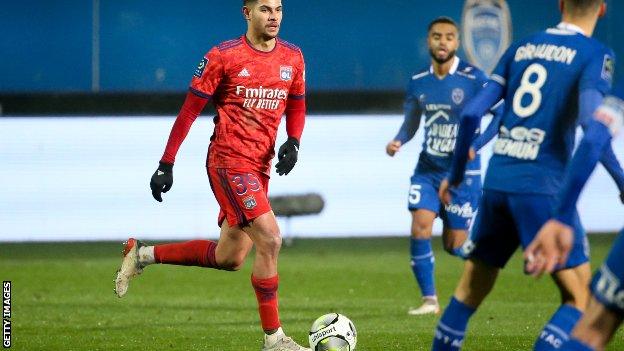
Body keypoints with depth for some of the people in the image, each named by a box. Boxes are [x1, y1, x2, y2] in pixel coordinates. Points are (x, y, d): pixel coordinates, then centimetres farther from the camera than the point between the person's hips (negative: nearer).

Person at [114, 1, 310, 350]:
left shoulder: (292, 57, 7)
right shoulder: (224, 56, -9)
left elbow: (297, 107, 20)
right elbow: (190, 111, -4)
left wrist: (293, 142, -1)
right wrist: (166, 164, -5)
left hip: (259, 168, 7)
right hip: (228, 161, -7)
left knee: (229, 258, 11)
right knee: (270, 239, -18)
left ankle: (142, 255, 29)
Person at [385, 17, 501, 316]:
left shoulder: (473, 79, -12)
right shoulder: (418, 82, 2)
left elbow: (501, 114, -8)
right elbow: (411, 123, 13)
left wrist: (475, 146, -18)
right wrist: (398, 141, -7)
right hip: (427, 170, 4)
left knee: (454, 245, 0)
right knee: (419, 229, -14)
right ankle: (429, 299, -2)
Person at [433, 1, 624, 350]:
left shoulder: (521, 47, 14)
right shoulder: (595, 55, -2)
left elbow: (472, 113, 11)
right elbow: (592, 123, -18)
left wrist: (456, 174, 22)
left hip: (497, 182, 6)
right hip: (542, 187, -6)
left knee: (470, 291, 17)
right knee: (580, 299, -1)